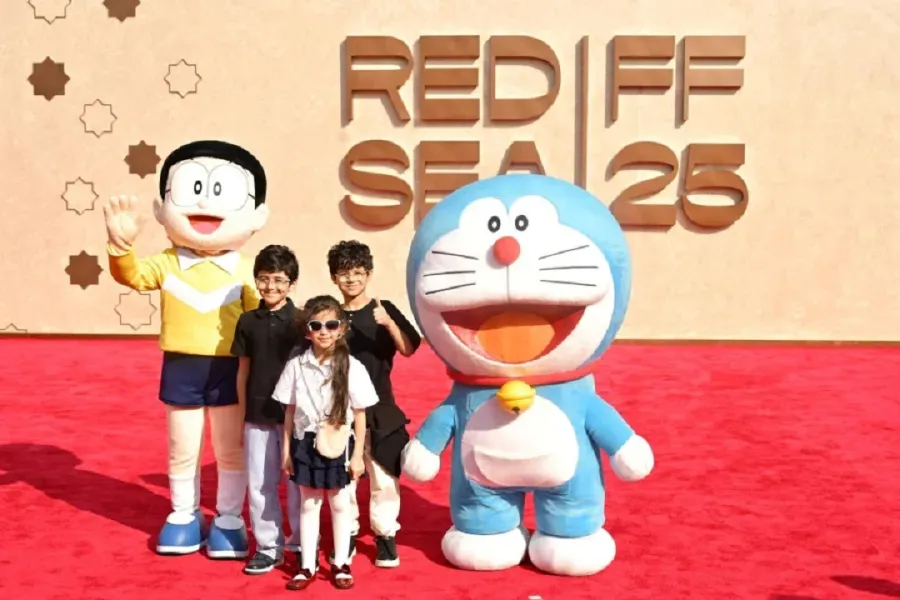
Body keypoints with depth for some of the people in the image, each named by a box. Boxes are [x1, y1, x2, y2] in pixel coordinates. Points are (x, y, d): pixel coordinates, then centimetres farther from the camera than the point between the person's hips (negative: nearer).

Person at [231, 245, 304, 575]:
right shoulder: (248, 321, 4)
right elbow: (243, 371, 9)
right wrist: (243, 415, 8)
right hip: (257, 416, 3)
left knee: (298, 482, 7)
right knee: (259, 484, 8)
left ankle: (301, 544, 22)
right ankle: (268, 546, 22)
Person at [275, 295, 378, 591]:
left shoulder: (351, 367, -10)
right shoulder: (295, 366, -4)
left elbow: (359, 414, -5)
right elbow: (290, 411, 3)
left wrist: (358, 455, -6)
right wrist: (286, 450, 3)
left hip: (339, 445, -1)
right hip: (305, 444, 2)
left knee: (340, 504, 12)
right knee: (308, 504, 12)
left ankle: (340, 564, 26)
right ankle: (307, 565, 24)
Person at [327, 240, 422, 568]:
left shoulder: (384, 310, -4)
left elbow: (409, 349, -17)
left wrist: (388, 323, -31)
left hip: (379, 409, -2)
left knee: (383, 477, 4)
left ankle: (385, 535, 20)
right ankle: (348, 535, 26)